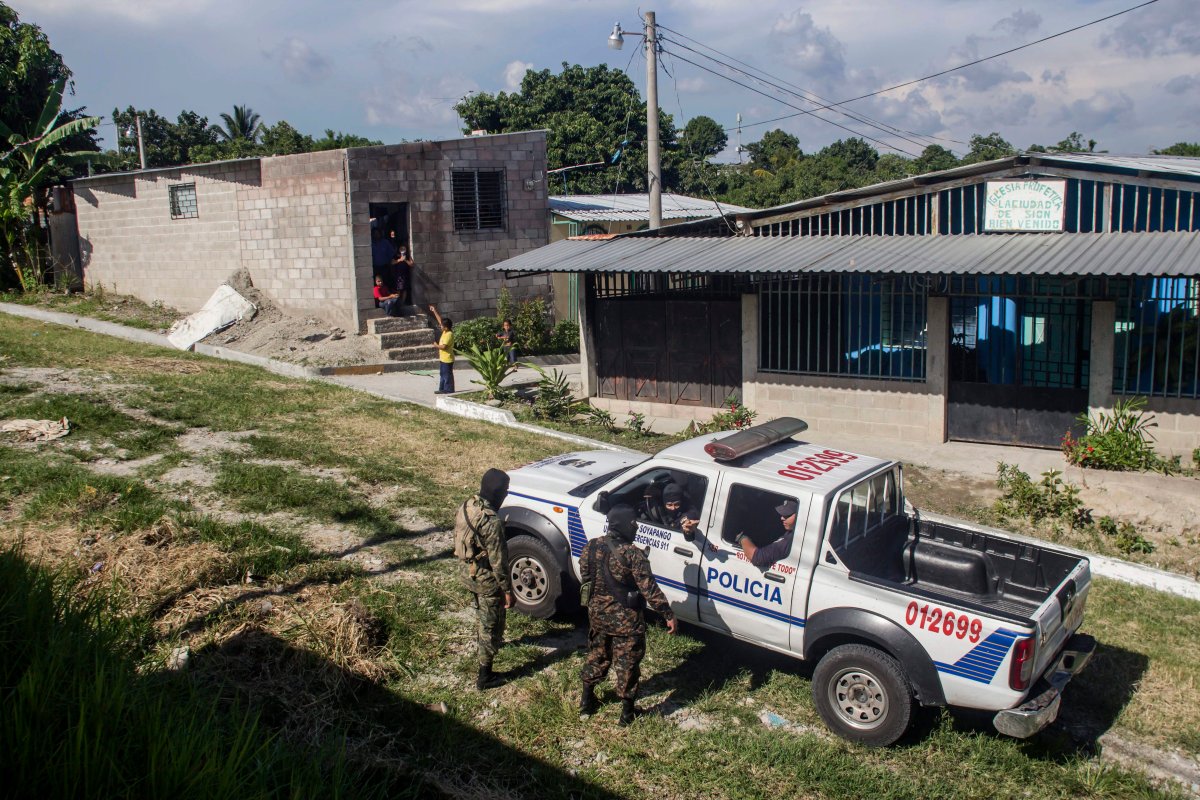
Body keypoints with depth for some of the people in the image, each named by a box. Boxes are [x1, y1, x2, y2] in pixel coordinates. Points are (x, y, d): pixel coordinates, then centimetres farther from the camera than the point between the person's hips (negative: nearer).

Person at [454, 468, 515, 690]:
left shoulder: (466, 507, -6)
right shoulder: (492, 522, -31)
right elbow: (498, 561, -25)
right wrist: (508, 590, -15)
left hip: (468, 572, 8)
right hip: (487, 580, -8)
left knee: (482, 612, 33)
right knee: (491, 624, 7)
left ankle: (482, 642, 58)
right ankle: (484, 676, 16)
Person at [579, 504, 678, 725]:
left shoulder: (591, 547, -5)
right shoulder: (633, 555, -23)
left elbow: (584, 575, 8)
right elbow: (649, 589, -22)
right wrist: (668, 615, -15)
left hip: (597, 614, 6)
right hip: (626, 620, -5)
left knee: (597, 656, 24)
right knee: (626, 664, 9)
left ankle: (586, 700, 35)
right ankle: (627, 711, 19)